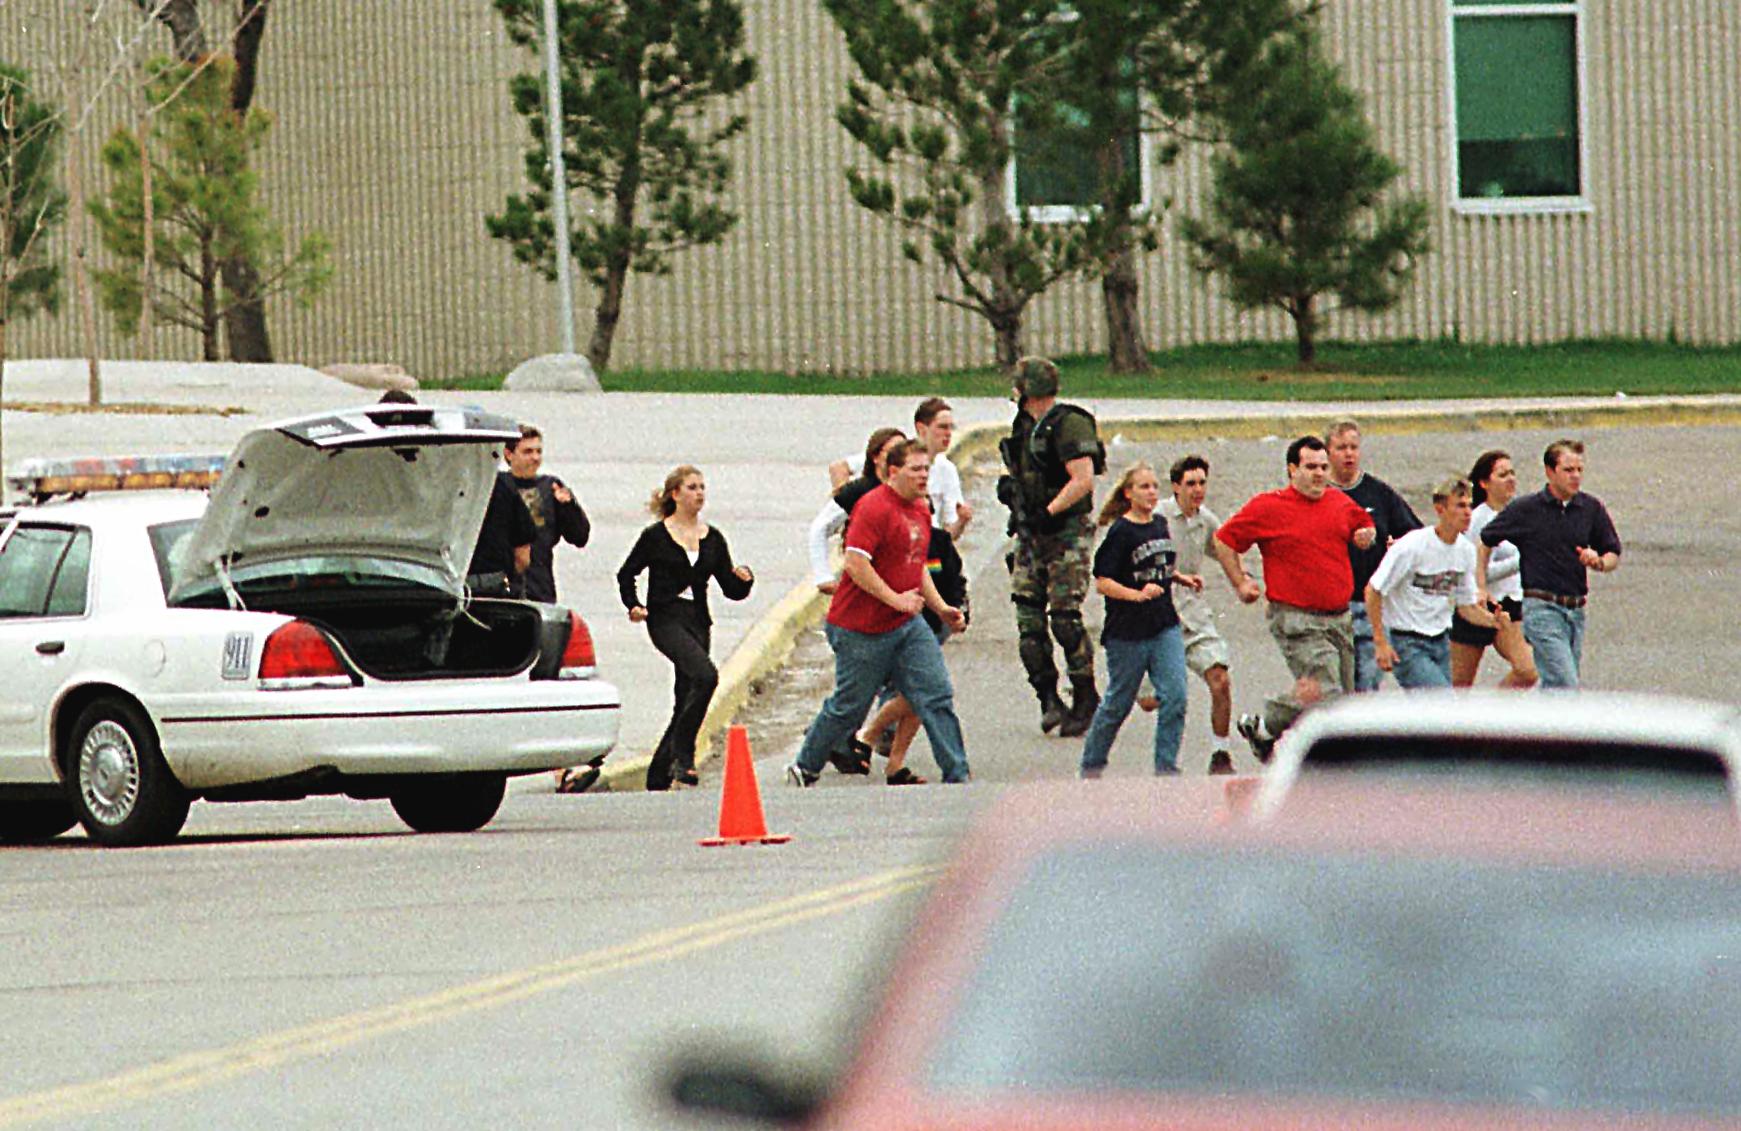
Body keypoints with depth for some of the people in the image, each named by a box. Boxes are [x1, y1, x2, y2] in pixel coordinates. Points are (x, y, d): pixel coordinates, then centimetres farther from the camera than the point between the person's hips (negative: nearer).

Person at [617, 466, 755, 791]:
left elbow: (731, 590, 11)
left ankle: (659, 775, 17)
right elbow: (626, 574, 9)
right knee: (705, 675, -27)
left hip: (698, 622, 5)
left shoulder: (712, 539, 12)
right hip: (666, 618, -5)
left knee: (685, 702, 5)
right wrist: (634, 605, -6)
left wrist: (743, 580, -10)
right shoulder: (656, 536, 0)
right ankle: (682, 755, -21)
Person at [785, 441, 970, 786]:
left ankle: (957, 776, -2)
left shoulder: (920, 511, 13)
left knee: (937, 696, -3)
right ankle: (804, 768, 23)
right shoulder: (874, 508, -17)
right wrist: (895, 599, -22)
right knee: (850, 705, 4)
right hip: (861, 628, -8)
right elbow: (856, 563, -24)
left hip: (907, 626, 8)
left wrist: (940, 607, 15)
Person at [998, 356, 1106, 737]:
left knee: (1065, 617, -8)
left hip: (1067, 532, -8)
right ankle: (1048, 698, 6)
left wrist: (1049, 512, -25)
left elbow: (1083, 479, -21)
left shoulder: (1068, 424, -13)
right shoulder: (1024, 426, 14)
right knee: (1028, 617, 1)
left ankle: (1085, 701, 0)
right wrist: (1008, 483, 6)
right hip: (1031, 534, 8)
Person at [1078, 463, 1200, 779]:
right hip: (1128, 631, -5)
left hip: (1165, 626, 5)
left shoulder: (1161, 525, 8)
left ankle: (1166, 766, -2)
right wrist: (1137, 595, -26)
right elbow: (1103, 582, -15)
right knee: (1118, 703, 7)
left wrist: (1182, 579, 7)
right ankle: (1091, 766, 25)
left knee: (1174, 697, -8)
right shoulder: (1120, 532, -11)